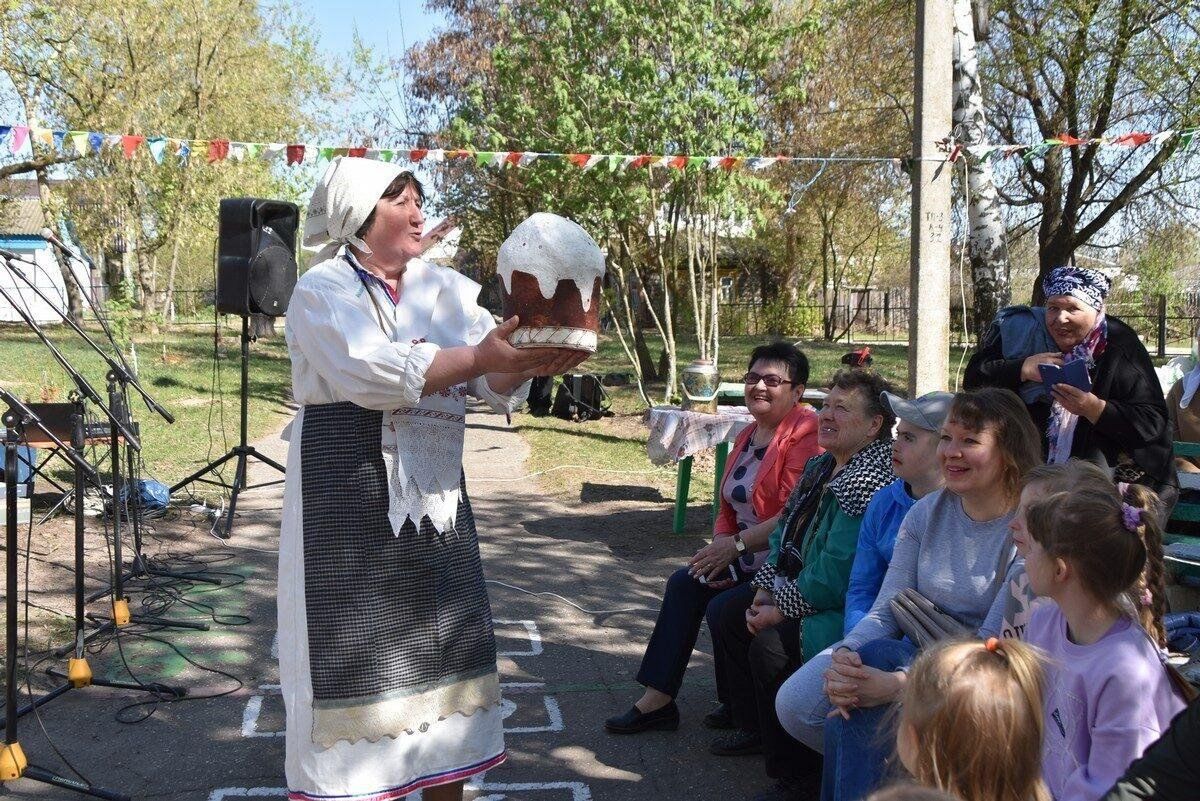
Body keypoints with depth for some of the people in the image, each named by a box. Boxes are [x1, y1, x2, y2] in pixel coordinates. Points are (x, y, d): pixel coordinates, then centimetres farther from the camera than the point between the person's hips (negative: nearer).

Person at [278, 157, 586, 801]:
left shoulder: (443, 289, 10)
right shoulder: (323, 290, -4)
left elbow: (491, 379, -1)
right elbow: (370, 369, -22)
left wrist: (526, 361, -23)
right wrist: (479, 357, -27)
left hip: (434, 491, 6)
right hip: (349, 490, -5)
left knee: (443, 642, 9)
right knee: (359, 649, -2)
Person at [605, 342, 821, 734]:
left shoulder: (806, 434, -18)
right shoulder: (748, 436, 13)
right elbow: (729, 508, 16)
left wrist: (736, 545, -20)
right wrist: (719, 550, -3)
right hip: (746, 558, 10)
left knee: (724, 606, -22)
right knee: (685, 583, 1)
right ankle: (657, 699, 5)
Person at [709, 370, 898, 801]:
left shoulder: (869, 482, -26)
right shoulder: (820, 467, 8)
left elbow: (836, 575, -29)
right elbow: (785, 534, 14)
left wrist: (782, 610, -19)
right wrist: (764, 589, -1)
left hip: (845, 610, -11)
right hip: (799, 593, 11)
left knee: (770, 645, -26)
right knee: (727, 614, 13)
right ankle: (754, 728, 27)